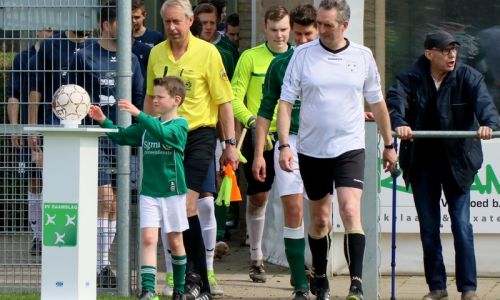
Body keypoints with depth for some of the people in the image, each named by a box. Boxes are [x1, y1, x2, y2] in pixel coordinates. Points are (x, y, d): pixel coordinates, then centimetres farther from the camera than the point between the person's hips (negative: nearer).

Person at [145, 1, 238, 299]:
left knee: (187, 205, -15)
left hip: (199, 135, -5)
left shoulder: (207, 52, -7)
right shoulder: (156, 54, 6)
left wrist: (230, 144, -7)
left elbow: (224, 101, -5)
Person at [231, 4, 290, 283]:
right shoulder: (250, 57, 1)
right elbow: (235, 97, -2)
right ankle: (256, 258, 18)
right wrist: (250, 120, -17)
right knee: (258, 197, 5)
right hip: (258, 136, -1)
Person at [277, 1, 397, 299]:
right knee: (319, 220, 11)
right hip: (311, 150, 1)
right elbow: (286, 102, -2)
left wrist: (389, 145, 18)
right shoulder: (302, 55, -2)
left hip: (350, 148, -1)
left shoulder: (363, 56, 2)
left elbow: (377, 103, 13)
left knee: (351, 211, -17)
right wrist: (284, 145, -12)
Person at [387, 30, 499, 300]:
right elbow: (395, 101, -22)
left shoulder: (468, 77, -6)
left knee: (462, 225, -4)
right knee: (428, 227, 6)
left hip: (457, 161, -1)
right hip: (422, 162, 1)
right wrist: (399, 123, -44)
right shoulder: (410, 78, -4)